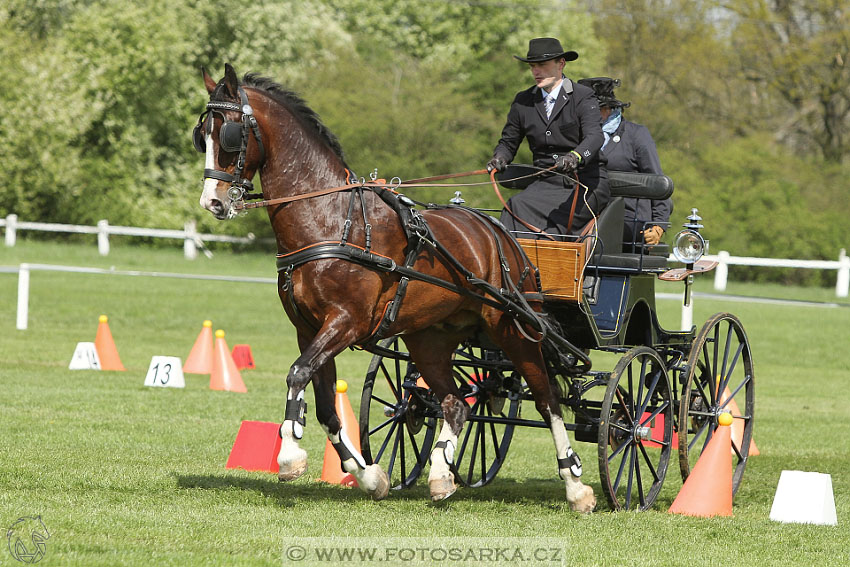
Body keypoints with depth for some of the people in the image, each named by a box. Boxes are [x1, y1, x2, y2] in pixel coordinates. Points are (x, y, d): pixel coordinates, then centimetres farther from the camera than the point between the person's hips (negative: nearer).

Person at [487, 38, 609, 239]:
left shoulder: (583, 96, -3)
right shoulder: (523, 101, 12)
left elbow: (595, 136, -19)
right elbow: (508, 142, 20)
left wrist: (576, 157, -41)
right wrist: (499, 158, -5)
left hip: (585, 183, -4)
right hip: (546, 183, 4)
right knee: (516, 207, -26)